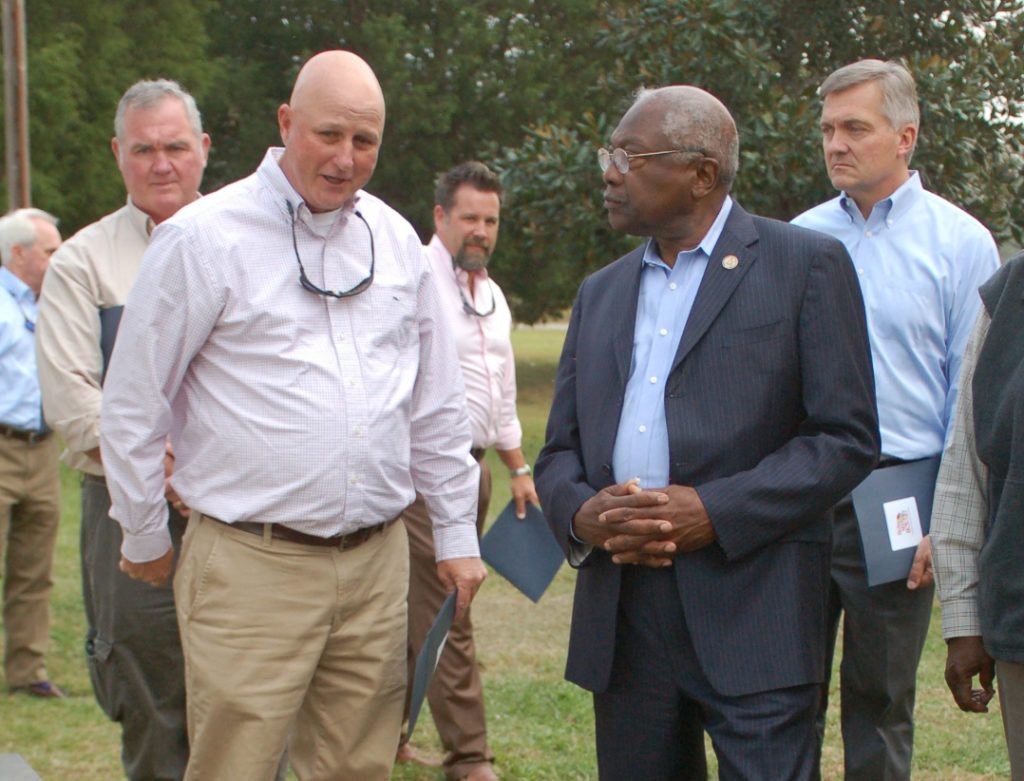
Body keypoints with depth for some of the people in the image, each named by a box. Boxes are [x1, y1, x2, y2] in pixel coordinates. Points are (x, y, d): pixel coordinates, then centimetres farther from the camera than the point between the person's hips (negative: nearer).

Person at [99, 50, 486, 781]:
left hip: (378, 560, 5)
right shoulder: (204, 239, -6)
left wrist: (456, 531, 17)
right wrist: (144, 539, 6)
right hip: (252, 564, -5)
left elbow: (437, 401, 18)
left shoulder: (397, 240, 10)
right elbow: (133, 402, 0)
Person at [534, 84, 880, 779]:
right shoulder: (601, 293, 19)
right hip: (622, 615, 5)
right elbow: (560, 449, 18)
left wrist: (714, 512, -15)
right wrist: (579, 512, -6)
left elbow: (848, 438, -5)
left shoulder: (807, 265, 1)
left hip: (754, 614, -5)